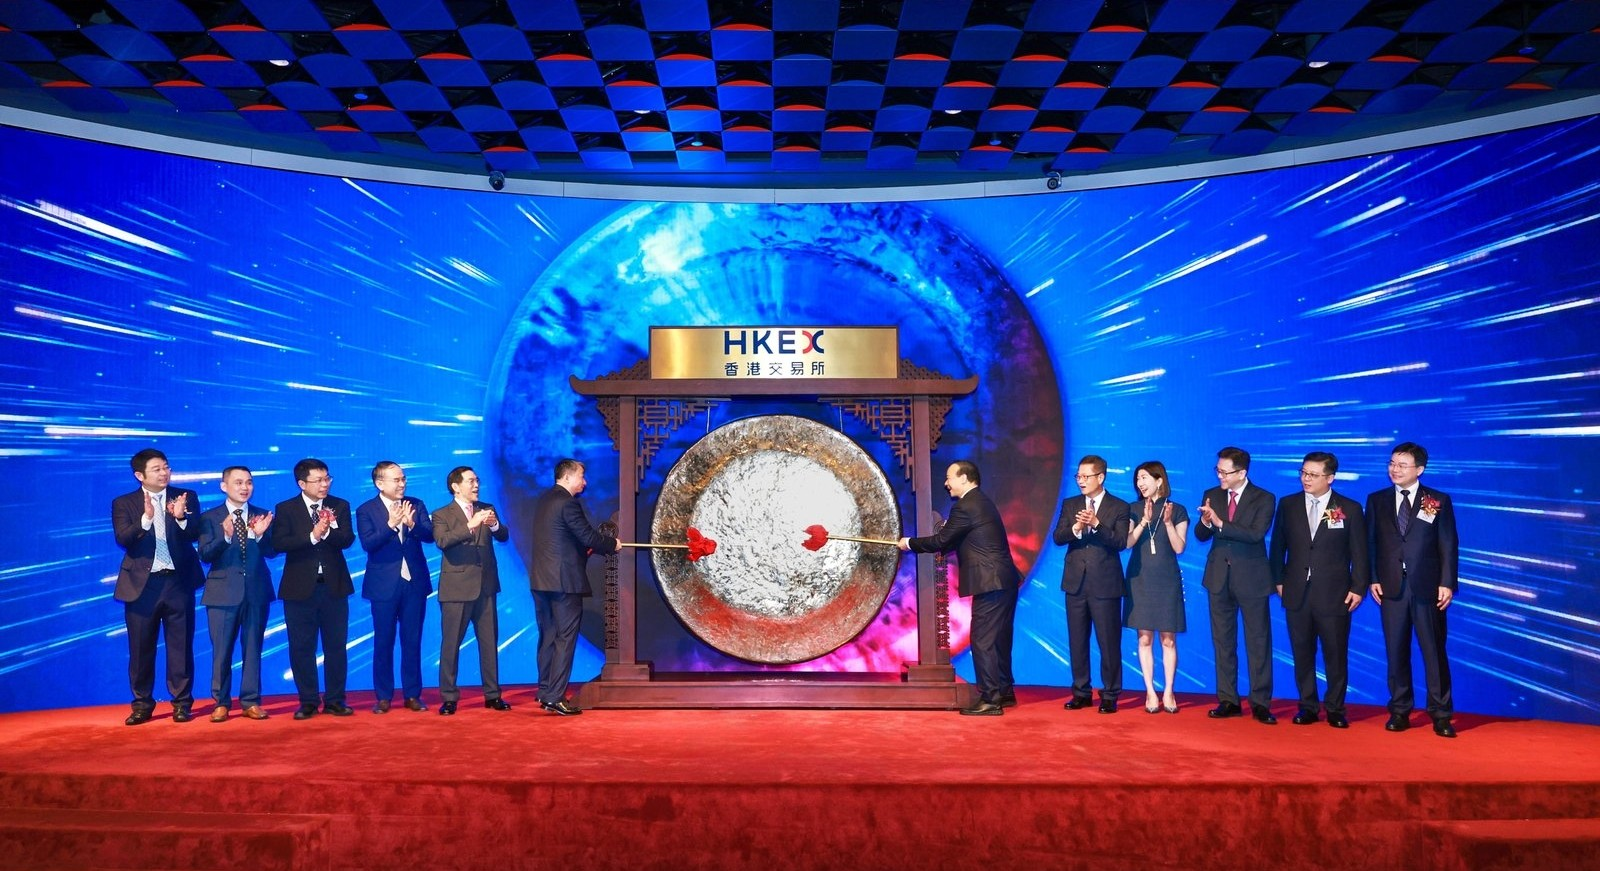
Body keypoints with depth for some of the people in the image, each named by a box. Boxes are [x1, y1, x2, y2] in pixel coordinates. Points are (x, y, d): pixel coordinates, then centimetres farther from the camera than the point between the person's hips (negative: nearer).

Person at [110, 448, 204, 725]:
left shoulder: (186, 498, 5)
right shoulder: (124, 503, 3)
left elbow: (195, 534, -7)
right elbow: (123, 539, -12)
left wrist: (181, 517, -27)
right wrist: (146, 519, -29)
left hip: (178, 582, 0)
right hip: (142, 584, 0)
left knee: (181, 646, 4)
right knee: (141, 648, 7)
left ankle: (182, 702, 13)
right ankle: (142, 704, 19)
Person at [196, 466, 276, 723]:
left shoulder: (263, 516, 6)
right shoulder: (210, 517, 2)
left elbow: (272, 551, -3)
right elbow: (205, 554, -9)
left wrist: (260, 535, -22)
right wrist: (226, 536, -25)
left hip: (256, 591, 1)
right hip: (223, 592, -1)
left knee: (253, 649, 6)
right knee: (221, 651, 4)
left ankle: (250, 701, 14)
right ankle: (221, 702, 16)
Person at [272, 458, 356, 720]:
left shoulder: (340, 506, 5)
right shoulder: (285, 509, 1)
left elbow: (347, 539, -8)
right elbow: (279, 543, -13)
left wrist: (327, 531, -26)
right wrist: (312, 536, -24)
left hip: (334, 586, 1)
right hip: (300, 588, -1)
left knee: (336, 646, 5)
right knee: (301, 647, 4)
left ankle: (335, 700, 14)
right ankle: (308, 702, 15)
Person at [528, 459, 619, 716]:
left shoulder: (544, 499, 14)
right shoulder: (568, 503, -14)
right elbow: (589, 536, -15)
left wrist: (583, 547, 13)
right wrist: (613, 544, 2)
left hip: (540, 579, 9)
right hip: (565, 580, -9)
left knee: (548, 636, 14)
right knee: (565, 638, -4)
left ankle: (545, 692, 20)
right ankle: (555, 697, -4)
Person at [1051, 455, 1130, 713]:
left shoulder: (1119, 507, -1)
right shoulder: (1070, 505, 10)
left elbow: (1120, 542, -12)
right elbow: (1057, 537, -1)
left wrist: (1096, 524, -24)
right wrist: (1075, 528, -21)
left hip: (1105, 584, -4)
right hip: (1075, 582, 4)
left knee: (1109, 642, 1)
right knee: (1077, 641, 9)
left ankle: (1110, 695, 11)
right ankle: (1081, 692, 20)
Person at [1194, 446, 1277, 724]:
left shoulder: (1263, 499, -6)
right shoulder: (1211, 495, 5)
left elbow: (1256, 534, -21)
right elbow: (1200, 535, 2)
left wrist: (1220, 523, -28)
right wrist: (1205, 522, -21)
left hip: (1252, 578, -4)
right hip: (1219, 577, 4)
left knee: (1258, 641, 1)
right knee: (1223, 641, 9)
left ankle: (1260, 703, 8)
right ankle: (1228, 700, 17)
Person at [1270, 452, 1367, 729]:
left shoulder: (1350, 508, 0)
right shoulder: (1287, 505, 5)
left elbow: (1359, 553, 1)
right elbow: (1278, 546, 10)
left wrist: (1358, 588, -4)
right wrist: (1279, 581, 4)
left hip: (1334, 594, -2)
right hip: (1297, 593, 2)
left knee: (1336, 654, 4)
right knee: (1302, 654, 7)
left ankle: (1335, 708, 17)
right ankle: (1307, 706, 18)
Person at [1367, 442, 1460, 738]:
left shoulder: (1439, 501, 3)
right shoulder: (1377, 500, 8)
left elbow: (1448, 545, 0)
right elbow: (1370, 543, 7)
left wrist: (1447, 583, -7)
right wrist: (1373, 579, -2)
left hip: (1427, 588, -2)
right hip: (1391, 587, 2)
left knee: (1434, 651, 2)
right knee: (1396, 652, 6)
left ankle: (1440, 715, 10)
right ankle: (1399, 711, 15)